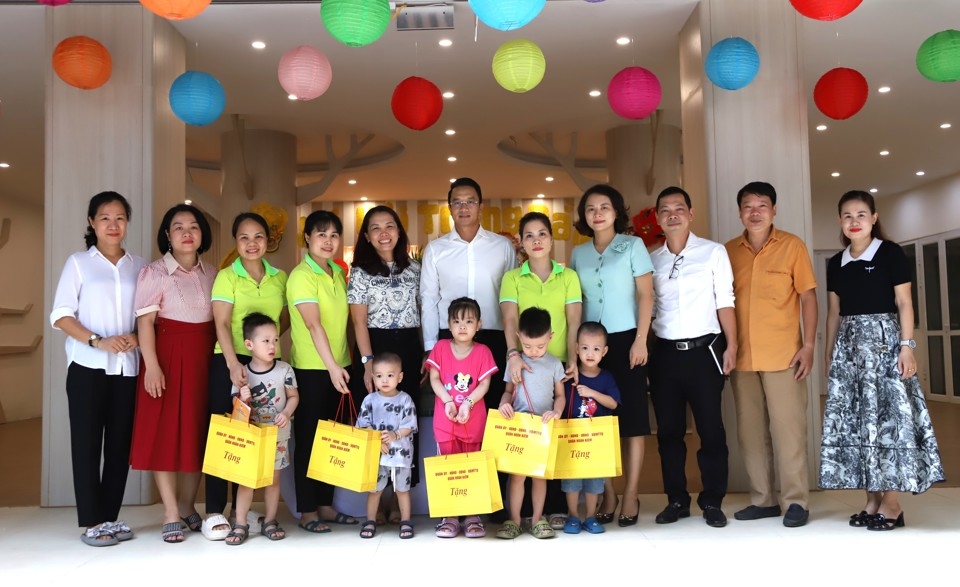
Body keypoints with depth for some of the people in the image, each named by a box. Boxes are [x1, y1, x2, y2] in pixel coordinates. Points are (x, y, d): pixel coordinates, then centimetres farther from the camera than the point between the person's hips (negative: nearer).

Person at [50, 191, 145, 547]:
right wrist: (97, 341, -17)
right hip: (88, 367, -2)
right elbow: (60, 315, -3)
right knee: (87, 442, 0)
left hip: (128, 367, 3)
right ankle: (92, 522, 7)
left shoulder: (139, 267, 11)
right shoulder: (79, 263, 3)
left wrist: (138, 337, -9)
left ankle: (110, 516, 16)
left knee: (120, 443, 5)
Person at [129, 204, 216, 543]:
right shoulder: (154, 273, -3)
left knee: (199, 433, 8)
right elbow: (145, 322, -11)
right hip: (168, 359, -4)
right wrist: (151, 365, -21)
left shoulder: (211, 274, 11)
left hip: (204, 360, 5)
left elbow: (219, 321, 12)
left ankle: (188, 507, 21)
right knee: (165, 433, -2)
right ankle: (171, 515, 5)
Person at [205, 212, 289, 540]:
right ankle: (214, 512, 7)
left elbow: (285, 318, 18)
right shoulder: (226, 276, -2)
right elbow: (222, 323, -11)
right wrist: (233, 363, -22)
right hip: (229, 361, -4)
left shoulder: (280, 278, 9)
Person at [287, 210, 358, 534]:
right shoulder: (302, 276, -11)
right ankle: (307, 511, 11)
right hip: (311, 367, -7)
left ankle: (325, 504, 22)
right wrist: (332, 365, -28)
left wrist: (341, 364, 9)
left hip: (337, 366, 7)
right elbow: (314, 324, -21)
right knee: (308, 437, 2)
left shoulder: (338, 273, 11)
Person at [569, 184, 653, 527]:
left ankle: (630, 496, 9)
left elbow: (645, 295, -3)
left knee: (631, 418, 1)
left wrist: (640, 340, -10)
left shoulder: (633, 246, 2)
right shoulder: (578, 254, 10)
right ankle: (607, 495, 13)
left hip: (625, 340, -3)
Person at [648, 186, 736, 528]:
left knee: (710, 429, 2)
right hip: (664, 353, 3)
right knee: (668, 430, 8)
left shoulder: (713, 252, 1)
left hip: (703, 350, -3)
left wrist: (731, 346, -7)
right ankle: (677, 500, 21)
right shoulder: (651, 260, 9)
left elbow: (725, 302, -1)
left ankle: (712, 502, 15)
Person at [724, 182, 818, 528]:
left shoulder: (792, 246, 0)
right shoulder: (728, 251, 7)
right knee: (751, 431, 8)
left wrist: (809, 346, -8)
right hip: (742, 356, 4)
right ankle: (763, 499, 19)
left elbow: (808, 296, -1)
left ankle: (796, 501, 10)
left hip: (783, 355, -3)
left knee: (788, 428, 0)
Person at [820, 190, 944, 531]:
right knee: (856, 419, 4)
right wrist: (829, 354, 12)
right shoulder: (836, 264, 11)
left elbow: (904, 303, -5)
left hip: (884, 339, -5)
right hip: (850, 343, 5)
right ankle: (872, 499, 12)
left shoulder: (890, 253, -2)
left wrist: (907, 345, -13)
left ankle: (892, 504, 2)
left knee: (889, 415, -5)